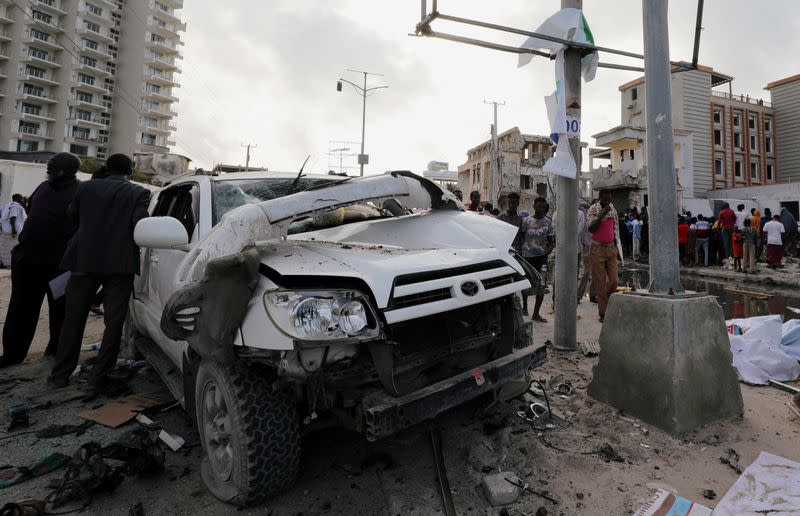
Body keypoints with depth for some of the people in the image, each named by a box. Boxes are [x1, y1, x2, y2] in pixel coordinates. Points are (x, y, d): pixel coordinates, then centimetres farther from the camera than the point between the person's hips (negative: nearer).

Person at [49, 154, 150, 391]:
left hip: (84, 261, 3)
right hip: (120, 264, -2)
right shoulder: (139, 193, -2)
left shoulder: (86, 187, 6)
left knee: (74, 319, 14)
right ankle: (98, 377, 8)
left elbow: (72, 216, 15)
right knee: (113, 322, 6)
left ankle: (60, 375, 22)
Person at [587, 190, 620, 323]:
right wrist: (603, 214, -20)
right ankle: (602, 312, 6)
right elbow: (591, 229, -17)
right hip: (597, 249, -4)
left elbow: (616, 231, 18)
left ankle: (610, 308, 22)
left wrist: (617, 250, 17)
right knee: (600, 281, -2)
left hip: (611, 248, 4)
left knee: (614, 280, -2)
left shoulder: (613, 211, 12)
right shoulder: (593, 210, -3)